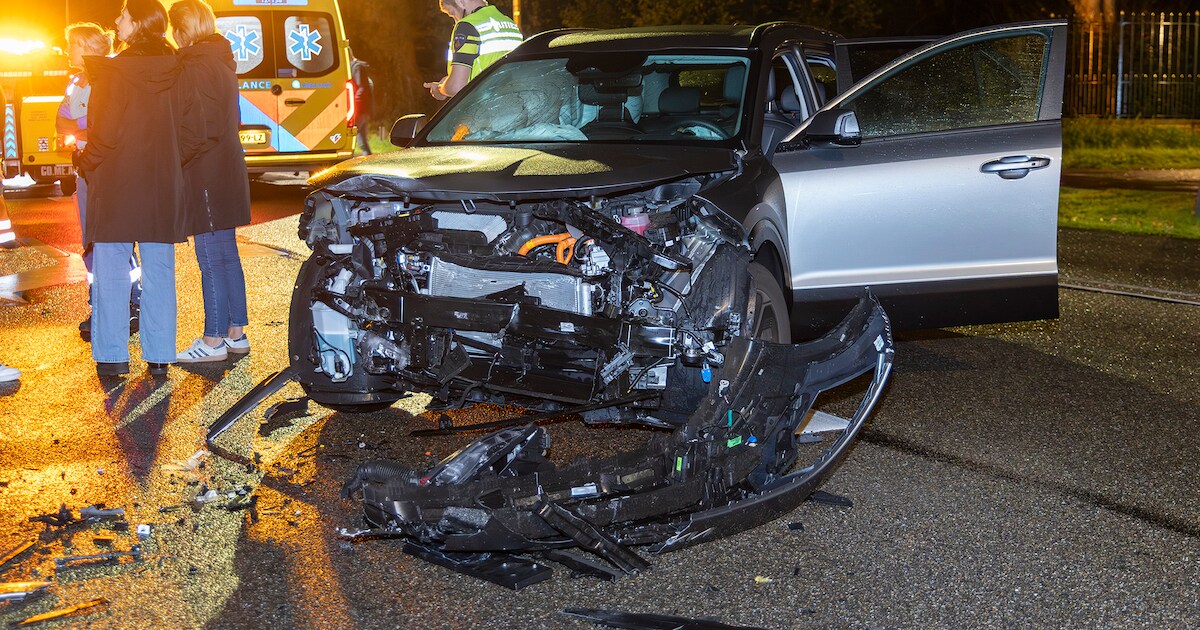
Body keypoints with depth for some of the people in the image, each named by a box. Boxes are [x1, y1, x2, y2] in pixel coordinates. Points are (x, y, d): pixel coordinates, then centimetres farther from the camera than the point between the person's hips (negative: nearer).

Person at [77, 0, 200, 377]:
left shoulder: (114, 72, -11)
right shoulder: (174, 74, 3)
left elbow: (105, 133, -14)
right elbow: (190, 132, 2)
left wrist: (88, 165, 2)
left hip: (116, 186, -4)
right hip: (162, 189, 4)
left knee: (111, 272, 5)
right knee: (159, 272, 8)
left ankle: (112, 356, 8)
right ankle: (159, 356, 11)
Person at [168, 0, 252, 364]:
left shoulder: (196, 68, -14)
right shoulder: (222, 63, 15)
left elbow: (198, 131, -19)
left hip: (207, 174, -10)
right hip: (228, 172, 10)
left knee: (211, 260, -5)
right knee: (227, 255, 13)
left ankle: (214, 341, -1)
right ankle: (235, 333, 19)